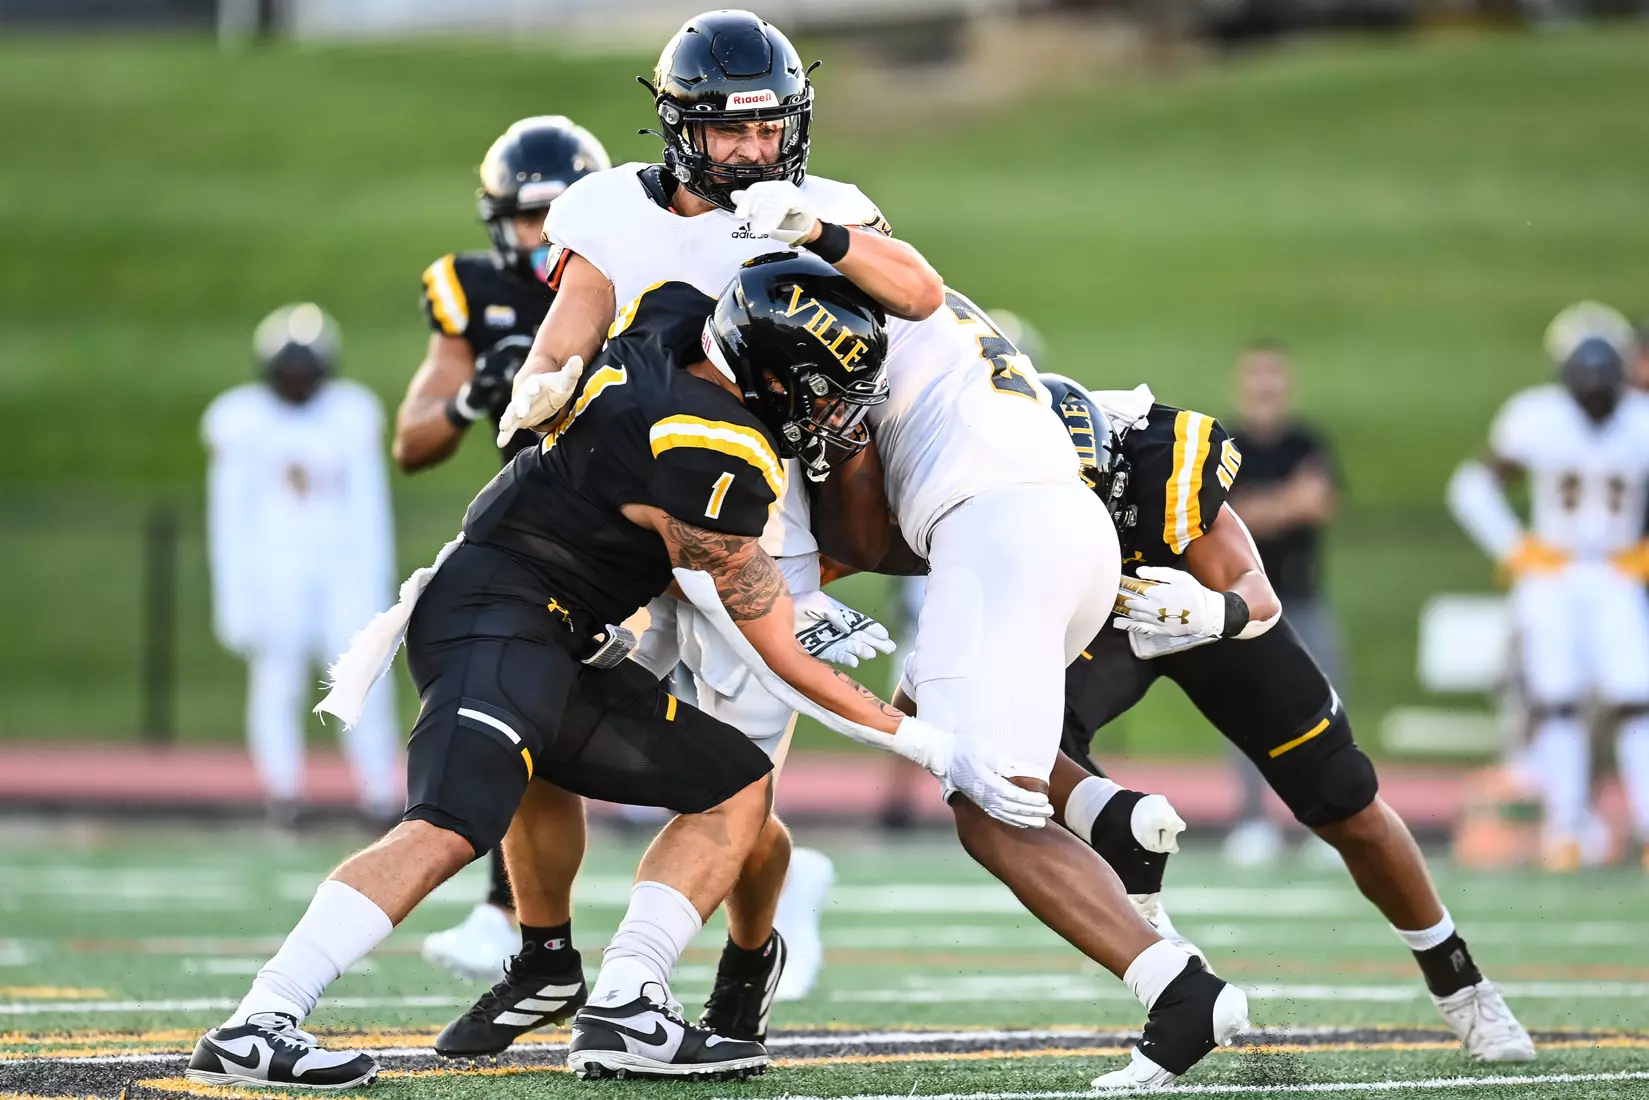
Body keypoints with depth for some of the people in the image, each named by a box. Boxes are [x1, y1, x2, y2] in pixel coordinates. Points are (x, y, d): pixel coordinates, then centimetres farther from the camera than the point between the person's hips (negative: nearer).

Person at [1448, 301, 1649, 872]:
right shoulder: (1535, 420, -10)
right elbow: (1474, 485, 2)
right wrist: (1513, 551, -4)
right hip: (1550, 576, -1)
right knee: (1556, 701, -6)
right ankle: (1563, 830, 1)